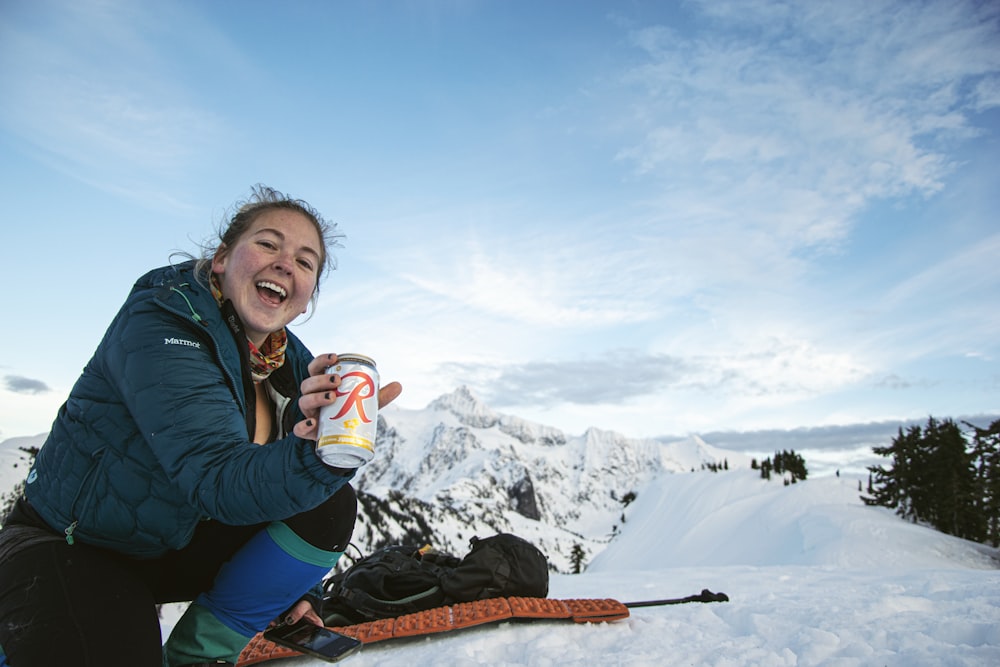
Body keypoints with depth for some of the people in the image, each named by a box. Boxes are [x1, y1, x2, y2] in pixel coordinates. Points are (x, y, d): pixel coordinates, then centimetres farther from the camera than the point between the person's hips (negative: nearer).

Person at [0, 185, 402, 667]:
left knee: (330, 505, -14)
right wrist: (314, 457, -56)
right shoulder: (157, 323, -25)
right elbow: (218, 479, -38)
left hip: (180, 548, 6)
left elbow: (268, 485, 8)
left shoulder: (294, 366, -4)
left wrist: (288, 584, -1)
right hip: (68, 550, -6)